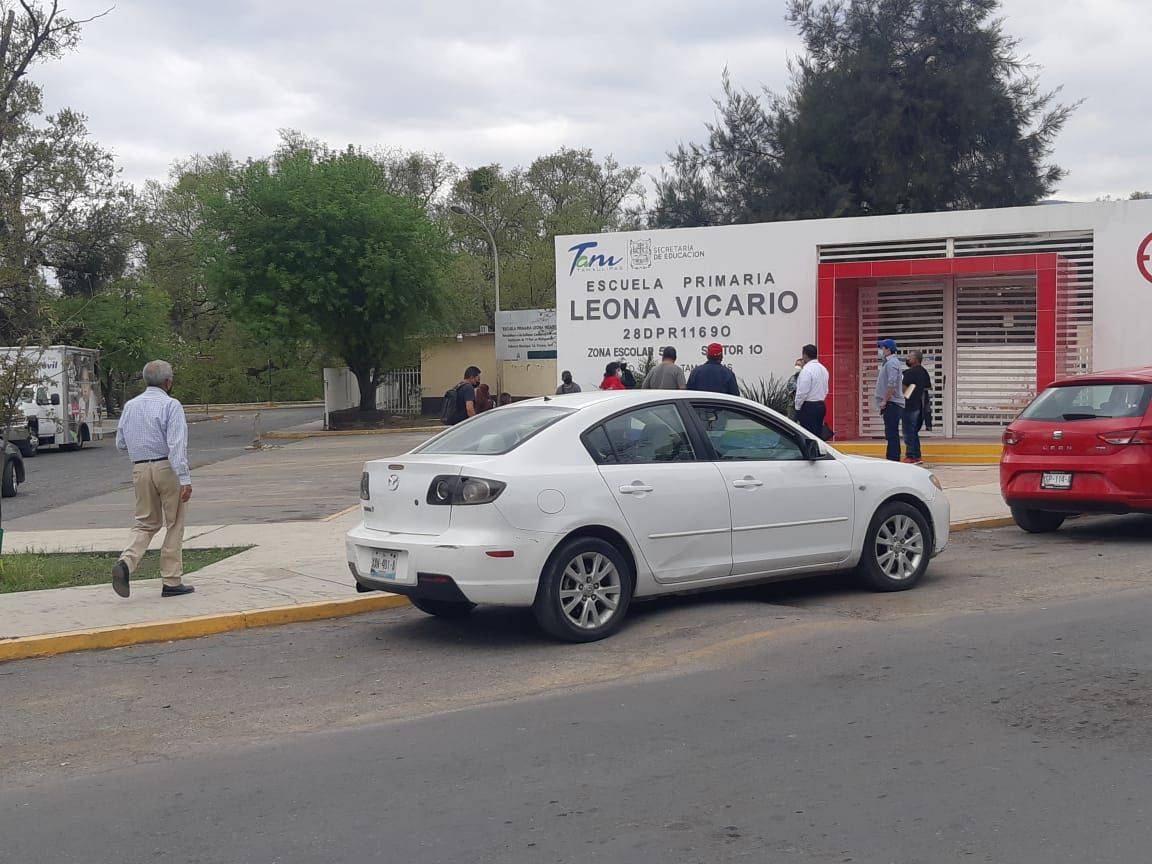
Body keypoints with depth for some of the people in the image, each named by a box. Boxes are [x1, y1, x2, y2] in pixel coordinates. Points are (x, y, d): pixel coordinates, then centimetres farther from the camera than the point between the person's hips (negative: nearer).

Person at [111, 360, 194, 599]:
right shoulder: (171, 405, -9)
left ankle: (126, 563, -11)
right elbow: (177, 445, -18)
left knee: (146, 523, 14)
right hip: (167, 468, -5)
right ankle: (172, 581, 10)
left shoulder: (130, 406, 9)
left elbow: (121, 443, 15)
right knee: (174, 525, 7)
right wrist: (185, 480, -21)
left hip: (140, 470, 5)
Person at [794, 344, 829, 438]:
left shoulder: (807, 369, -15)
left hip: (809, 406, -8)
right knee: (818, 435, 10)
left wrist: (797, 408, -7)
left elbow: (802, 392, -17)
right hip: (821, 405, 8)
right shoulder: (823, 369, 12)